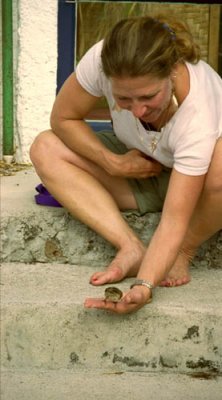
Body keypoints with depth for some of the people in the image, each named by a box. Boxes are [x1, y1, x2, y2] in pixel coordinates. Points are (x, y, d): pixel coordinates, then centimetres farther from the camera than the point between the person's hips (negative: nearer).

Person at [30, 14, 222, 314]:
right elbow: (63, 119, -13)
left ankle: (183, 254, -13)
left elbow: (173, 223, -40)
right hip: (138, 168, 5)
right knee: (45, 149, -16)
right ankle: (133, 248, -24)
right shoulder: (102, 60, -30)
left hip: (193, 180, -4)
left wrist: (144, 286, -53)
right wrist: (114, 163, -23)